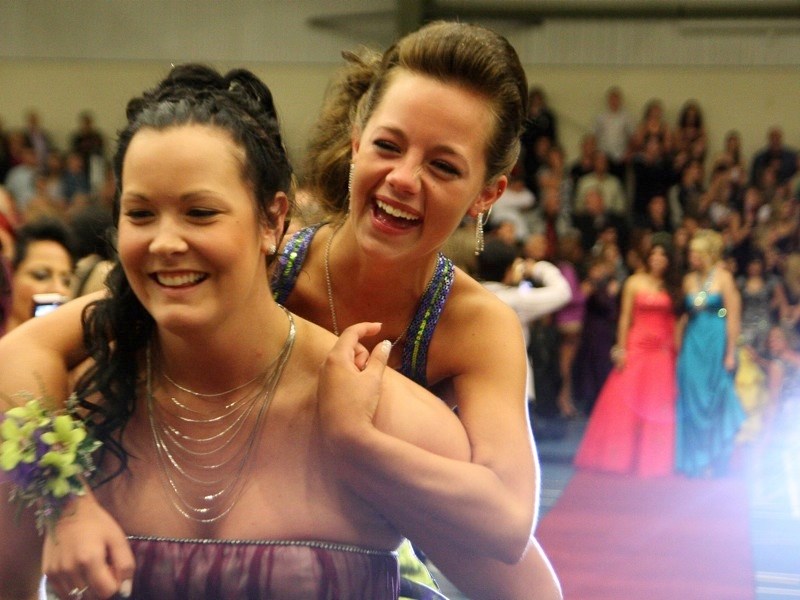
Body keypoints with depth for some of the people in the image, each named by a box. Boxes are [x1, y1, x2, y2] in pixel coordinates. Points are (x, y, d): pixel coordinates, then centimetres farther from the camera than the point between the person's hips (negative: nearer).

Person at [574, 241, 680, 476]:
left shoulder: (671, 287, 8)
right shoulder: (634, 283, 3)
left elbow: (674, 320, 7)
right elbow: (625, 317, 1)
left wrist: (676, 349, 0)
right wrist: (621, 349, -5)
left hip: (663, 351, 2)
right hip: (637, 348, -2)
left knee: (659, 404, 1)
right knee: (627, 403, -1)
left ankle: (653, 458, 9)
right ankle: (620, 455, 8)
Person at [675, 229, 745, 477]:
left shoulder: (723, 278, -7)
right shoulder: (689, 280, 8)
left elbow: (734, 317, -9)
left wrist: (730, 353, -13)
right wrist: (679, 349, 9)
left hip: (716, 342, -4)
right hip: (693, 344, 4)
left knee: (715, 398, 2)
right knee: (692, 399, 3)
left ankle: (715, 461, 13)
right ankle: (695, 460, 13)